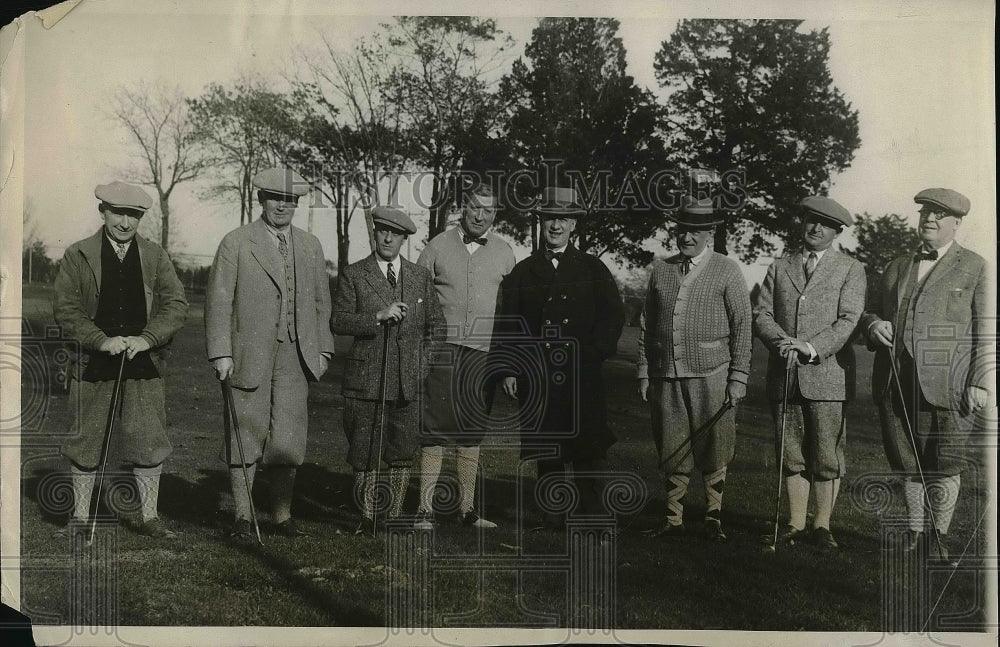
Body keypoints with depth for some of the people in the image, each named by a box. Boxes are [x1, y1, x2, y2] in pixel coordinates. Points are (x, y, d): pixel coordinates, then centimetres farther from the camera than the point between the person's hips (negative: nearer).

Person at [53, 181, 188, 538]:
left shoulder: (155, 256, 9)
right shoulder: (77, 256, 4)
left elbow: (176, 304, 1)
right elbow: (65, 308, -2)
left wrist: (146, 338, -14)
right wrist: (102, 340, -15)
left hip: (144, 363, 1)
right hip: (93, 363, -1)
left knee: (148, 441, -1)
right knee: (85, 442, 5)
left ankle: (149, 518, 10)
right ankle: (80, 517, 19)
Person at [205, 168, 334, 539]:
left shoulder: (310, 246, 13)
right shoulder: (235, 243, 1)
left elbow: (321, 302, 17)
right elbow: (218, 300, -2)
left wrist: (322, 349, 10)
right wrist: (221, 353, -8)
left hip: (295, 357, 3)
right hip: (249, 358, -3)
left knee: (289, 440, 2)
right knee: (245, 436, 3)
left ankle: (282, 515, 15)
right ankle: (242, 515, 16)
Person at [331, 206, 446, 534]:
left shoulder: (421, 277, 10)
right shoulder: (353, 275, 2)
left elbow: (436, 324, 16)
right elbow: (339, 322, -6)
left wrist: (427, 365, 6)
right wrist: (379, 316, -17)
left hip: (409, 381, 2)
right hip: (365, 379, -2)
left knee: (403, 452, 6)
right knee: (364, 454, 3)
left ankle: (395, 516, 20)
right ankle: (367, 516, 18)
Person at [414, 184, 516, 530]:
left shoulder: (504, 252, 9)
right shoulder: (437, 246, 3)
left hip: (483, 354, 2)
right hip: (442, 349, -2)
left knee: (473, 433, 9)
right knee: (435, 430, -3)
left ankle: (467, 507, 18)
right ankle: (426, 509, 4)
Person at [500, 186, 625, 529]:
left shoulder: (593, 268, 10)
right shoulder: (522, 272, 11)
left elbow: (614, 315, 7)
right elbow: (509, 324, 8)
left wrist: (594, 353, -5)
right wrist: (508, 370, 1)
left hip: (583, 375, -1)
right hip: (536, 377, 1)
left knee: (590, 447, -5)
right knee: (545, 448, 5)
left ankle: (592, 514, 4)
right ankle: (552, 513, 16)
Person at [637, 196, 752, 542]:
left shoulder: (727, 271, 2)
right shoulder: (660, 270, 11)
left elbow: (742, 328, 0)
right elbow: (646, 326, 13)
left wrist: (738, 379, -5)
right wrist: (644, 374, 8)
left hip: (711, 377, -3)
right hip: (666, 377, 3)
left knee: (713, 452, 3)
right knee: (672, 452, 7)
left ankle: (713, 517, 16)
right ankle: (673, 520, 16)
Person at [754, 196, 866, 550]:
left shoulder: (851, 270, 7)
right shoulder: (779, 268, 15)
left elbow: (848, 321, -5)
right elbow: (761, 315, 7)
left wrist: (811, 347, -19)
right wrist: (782, 341, -13)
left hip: (828, 377, -2)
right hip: (784, 376, 3)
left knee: (828, 459, 1)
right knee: (792, 456, 7)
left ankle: (822, 525, 13)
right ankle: (796, 525, 16)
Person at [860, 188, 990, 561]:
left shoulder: (975, 268, 5)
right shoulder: (897, 268, 17)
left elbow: (987, 331, 1)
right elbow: (870, 311, 25)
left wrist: (982, 383, -7)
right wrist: (874, 324, 0)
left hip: (945, 387, -3)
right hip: (896, 386, 4)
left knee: (943, 466, 1)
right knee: (907, 465, 10)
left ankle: (939, 536, 18)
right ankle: (913, 531, 25)